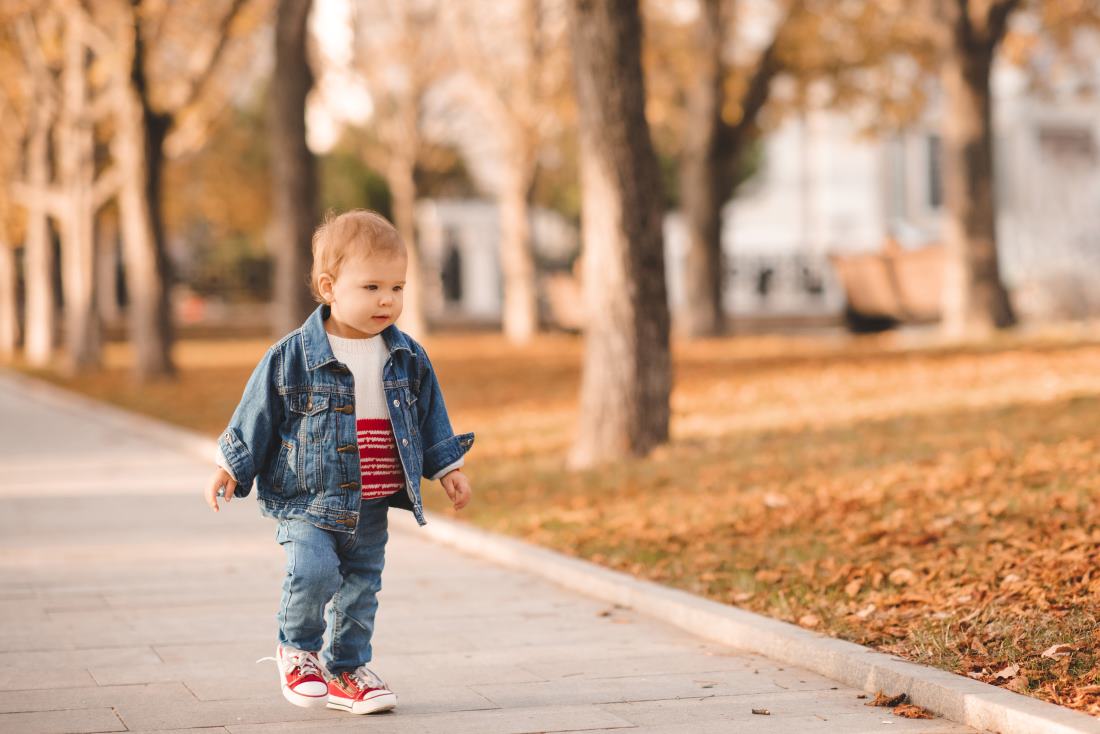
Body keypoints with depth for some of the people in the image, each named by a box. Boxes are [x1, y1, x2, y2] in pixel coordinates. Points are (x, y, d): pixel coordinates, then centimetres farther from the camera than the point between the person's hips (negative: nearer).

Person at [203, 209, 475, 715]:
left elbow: (429, 417, 16)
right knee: (313, 572, -21)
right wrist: (231, 469, 0)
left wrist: (447, 468, 14)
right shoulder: (293, 356, -10)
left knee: (361, 589, 10)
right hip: (307, 501, -4)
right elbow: (257, 414, -2)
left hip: (372, 508, 4)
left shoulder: (408, 359, 3)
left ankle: (346, 671, 28)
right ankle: (298, 649, 5)